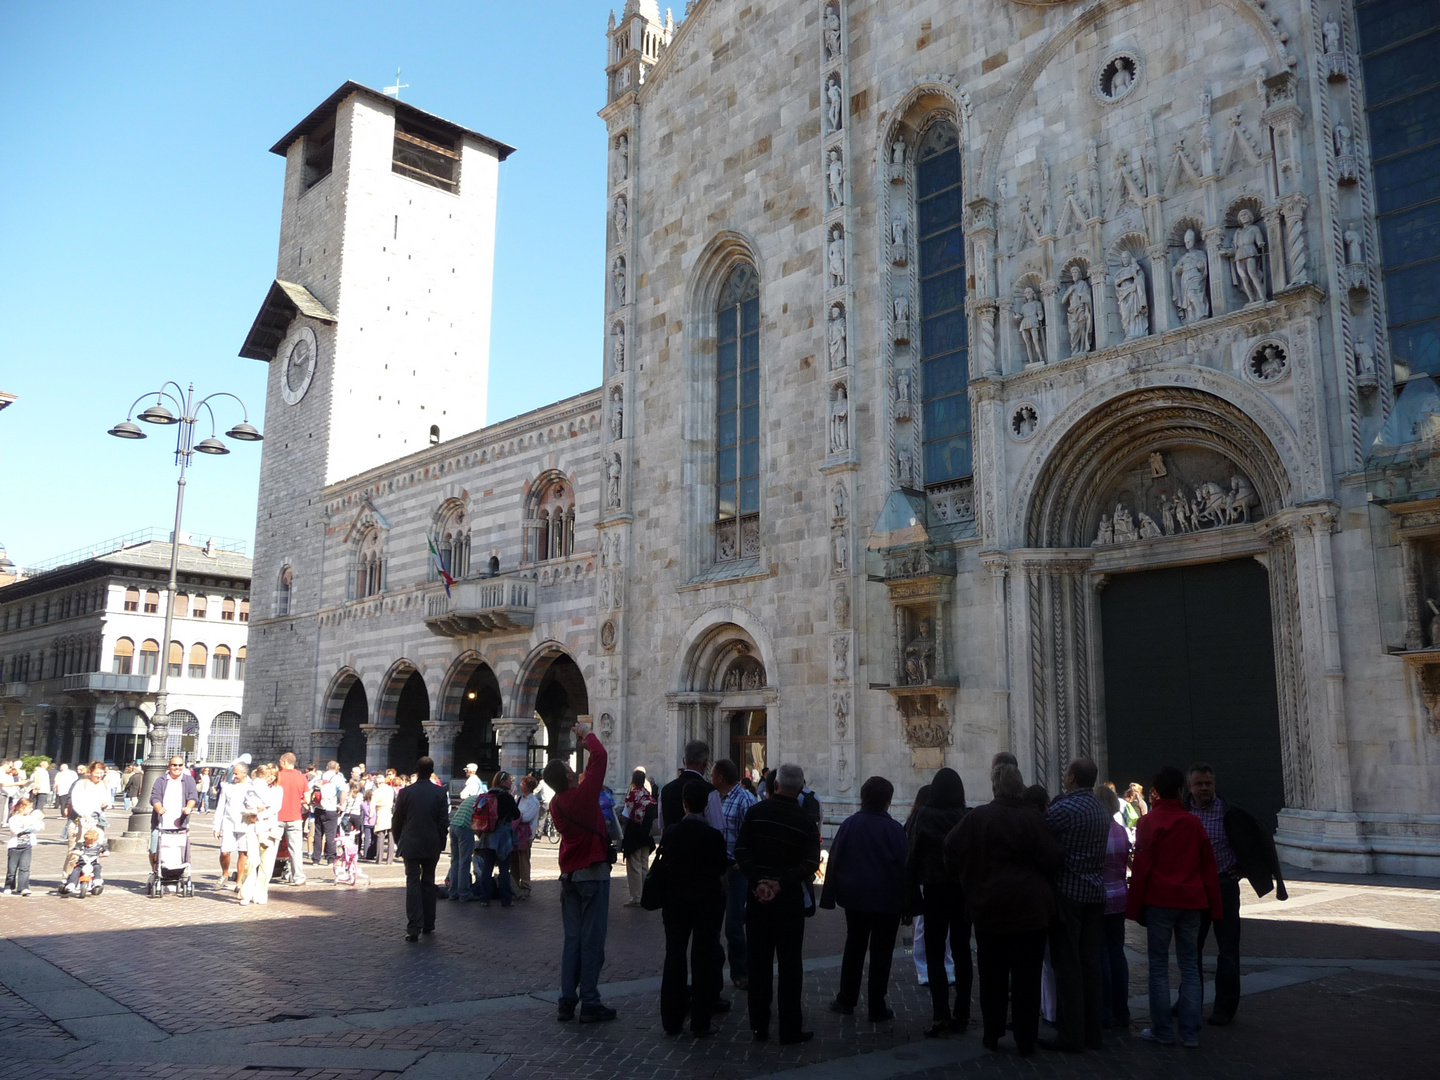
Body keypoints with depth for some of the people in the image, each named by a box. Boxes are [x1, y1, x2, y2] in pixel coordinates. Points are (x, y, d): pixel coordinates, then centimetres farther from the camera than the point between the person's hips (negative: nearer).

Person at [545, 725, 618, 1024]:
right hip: (593, 873, -7)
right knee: (592, 940, -2)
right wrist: (587, 733, 3)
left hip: (568, 875, 7)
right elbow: (600, 756, -15)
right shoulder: (583, 795, -17)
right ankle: (590, 1004, 2)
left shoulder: (555, 804, 3)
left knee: (571, 939, 11)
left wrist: (583, 744, 22)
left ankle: (566, 1002, 12)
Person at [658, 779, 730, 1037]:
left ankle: (671, 1020, 18)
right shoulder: (714, 836, -14)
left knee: (674, 958, 12)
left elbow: (663, 867, 2)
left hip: (676, 902, 3)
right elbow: (722, 869, -4)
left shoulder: (670, 833, -6)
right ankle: (700, 1023, 8)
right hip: (707, 902, -2)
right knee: (703, 960, 5)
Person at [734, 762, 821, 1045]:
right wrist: (781, 883, -15)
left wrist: (757, 881, -11)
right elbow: (810, 863, -15)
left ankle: (758, 1026, 16)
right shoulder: (806, 822, -7)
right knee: (789, 965, 6)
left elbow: (741, 851, -9)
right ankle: (790, 1029, 9)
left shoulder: (756, 812, -3)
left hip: (757, 896, 2)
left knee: (758, 962, 10)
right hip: (790, 898, -2)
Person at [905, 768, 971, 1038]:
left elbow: (913, 854, -9)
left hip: (935, 889, -2)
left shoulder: (924, 816, -9)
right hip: (964, 889, 2)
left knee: (935, 954, 4)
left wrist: (912, 891, -3)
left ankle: (940, 1017, -4)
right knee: (961, 951, 12)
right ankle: (961, 1014, 14)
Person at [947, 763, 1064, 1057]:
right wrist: (1040, 883, 11)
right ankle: (1026, 1041, 13)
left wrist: (973, 882, 14)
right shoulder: (1032, 819, -13)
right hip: (1030, 909, -2)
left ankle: (991, 1035, 22)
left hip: (988, 909, 2)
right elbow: (1053, 859, -11)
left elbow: (952, 855, -2)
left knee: (992, 976, 14)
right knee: (1026, 977, 7)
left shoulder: (975, 818, -7)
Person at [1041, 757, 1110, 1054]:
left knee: (1067, 966, -1)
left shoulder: (1063, 808, -15)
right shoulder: (1102, 811, 10)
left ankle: (1070, 1035, 3)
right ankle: (1092, 1032, 18)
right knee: (1090, 963, 12)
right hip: (1095, 895, 7)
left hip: (1067, 894, -7)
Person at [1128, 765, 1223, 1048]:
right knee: (1190, 966, 9)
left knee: (1159, 966, 4)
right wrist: (1214, 905, 13)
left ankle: (1162, 1030, 6)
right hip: (1191, 901, 3)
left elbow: (1141, 868, -7)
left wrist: (1134, 906, -2)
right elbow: (1208, 866, 7)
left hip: (1159, 901, -3)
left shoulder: (1148, 822, -5)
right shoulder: (1194, 822, 5)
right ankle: (1191, 1032, 8)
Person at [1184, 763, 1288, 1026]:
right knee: (1190, 947, 11)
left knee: (1227, 949, 3)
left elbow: (1261, 841, -1)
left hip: (1224, 886, -3)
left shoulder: (1229, 812, -10)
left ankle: (1224, 1008, 14)